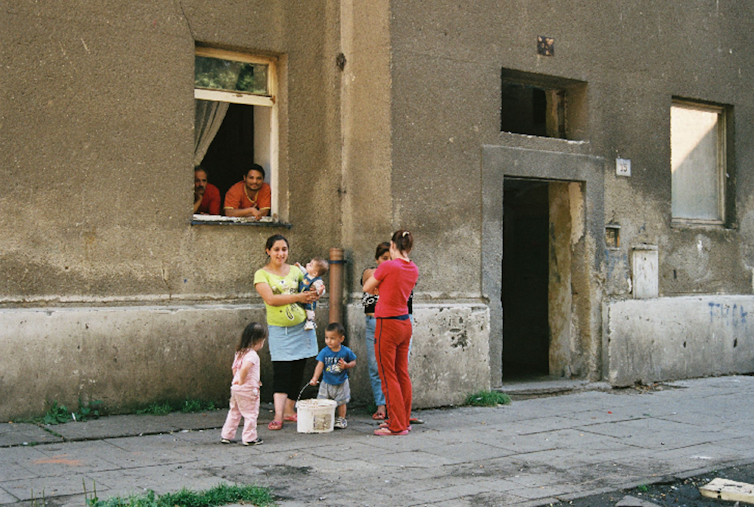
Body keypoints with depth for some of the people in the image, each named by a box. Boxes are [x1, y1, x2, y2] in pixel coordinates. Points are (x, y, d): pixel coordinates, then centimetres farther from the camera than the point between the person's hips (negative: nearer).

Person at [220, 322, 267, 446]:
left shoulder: (239, 353, 10)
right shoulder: (252, 355, -18)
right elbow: (244, 368, -33)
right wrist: (242, 381, -19)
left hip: (235, 389, 9)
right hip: (248, 389, -9)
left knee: (234, 413, 19)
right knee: (250, 414, 2)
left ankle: (226, 435, 23)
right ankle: (249, 438, 6)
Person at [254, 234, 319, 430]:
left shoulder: (295, 271, 9)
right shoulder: (262, 274, -2)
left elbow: (310, 289, 20)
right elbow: (270, 298, -16)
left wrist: (313, 295, -5)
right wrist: (297, 297, -20)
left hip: (301, 326, 4)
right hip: (278, 329, -4)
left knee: (298, 371, 8)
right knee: (281, 371, -11)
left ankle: (289, 410, 20)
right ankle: (278, 415, -13)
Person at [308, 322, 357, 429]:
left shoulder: (346, 351, -11)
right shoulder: (324, 352, -11)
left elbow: (353, 362, 0)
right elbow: (320, 365, -17)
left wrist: (346, 365, -21)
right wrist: (315, 378, -28)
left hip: (341, 383, -1)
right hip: (327, 383, 1)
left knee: (341, 402, 8)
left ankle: (341, 419, 25)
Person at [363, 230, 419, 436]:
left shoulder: (388, 266, -16)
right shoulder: (413, 270, 4)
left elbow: (367, 288, -2)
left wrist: (376, 274, 14)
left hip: (387, 325, -7)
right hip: (405, 324, 7)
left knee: (388, 377, 0)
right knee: (402, 374, 14)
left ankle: (397, 426, 2)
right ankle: (404, 421, 21)